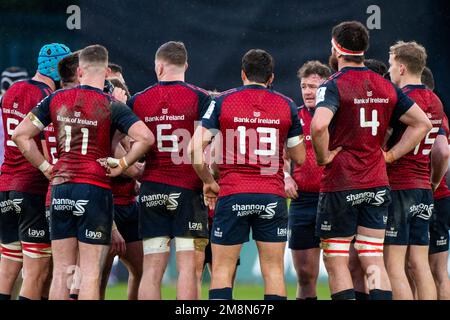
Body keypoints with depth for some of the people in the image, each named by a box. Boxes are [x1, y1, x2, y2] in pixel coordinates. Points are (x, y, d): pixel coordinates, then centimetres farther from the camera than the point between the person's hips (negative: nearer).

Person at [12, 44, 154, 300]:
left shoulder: (56, 99, 5)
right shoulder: (111, 106, -7)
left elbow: (21, 135, 6)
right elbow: (145, 137, -19)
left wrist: (45, 167, 10)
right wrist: (122, 166, -6)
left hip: (61, 188, 4)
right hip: (95, 190, -4)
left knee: (61, 271, 9)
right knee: (91, 272, -2)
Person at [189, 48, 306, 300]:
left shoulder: (223, 102, 1)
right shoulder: (287, 105, 5)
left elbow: (196, 147, -4)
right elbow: (299, 157, 9)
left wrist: (209, 182, 9)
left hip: (232, 195, -1)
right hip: (273, 196, 1)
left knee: (222, 270, 4)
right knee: (274, 271, 5)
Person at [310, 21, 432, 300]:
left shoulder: (335, 86, -11)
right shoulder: (386, 87, 8)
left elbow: (319, 125, -29)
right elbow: (423, 123, 11)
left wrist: (323, 157, -12)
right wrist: (390, 155, 10)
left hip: (340, 185, -5)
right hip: (377, 184, 5)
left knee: (336, 261, 2)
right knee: (374, 261, 5)